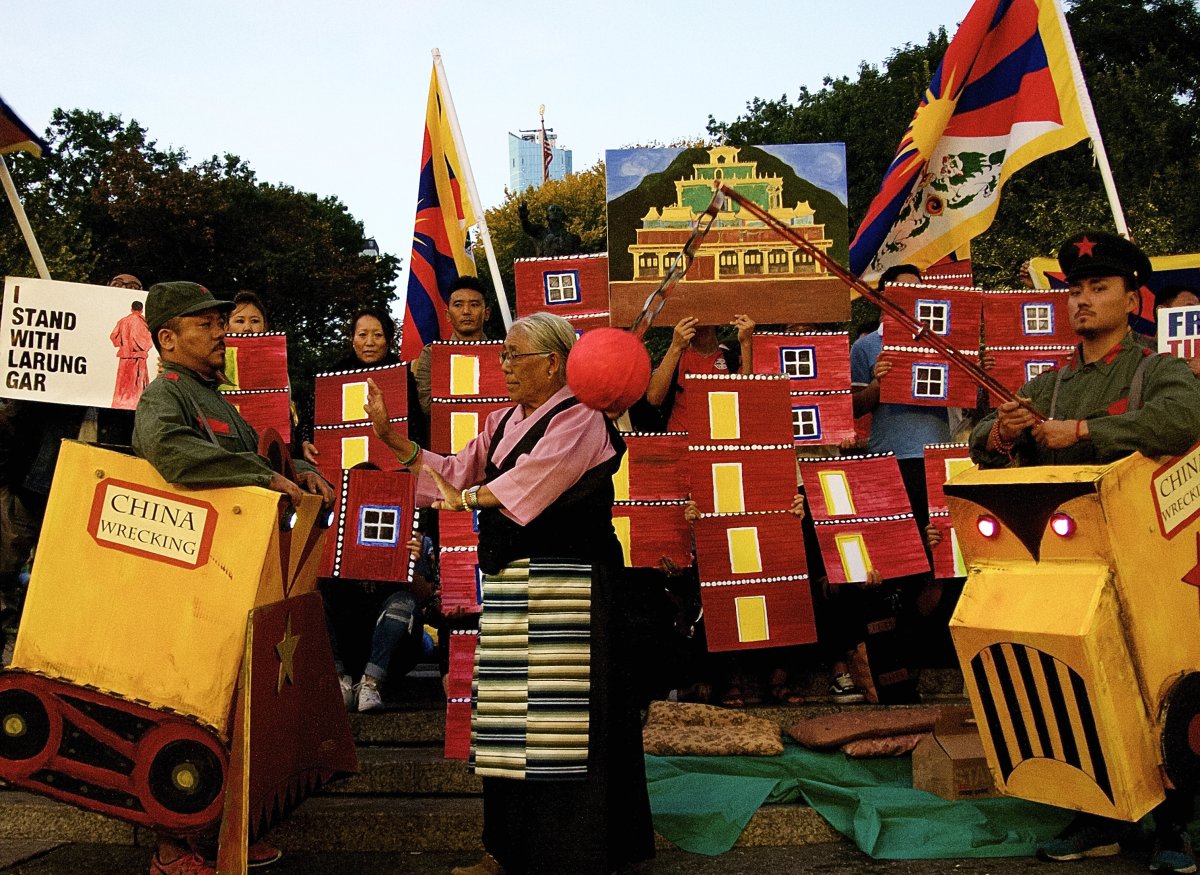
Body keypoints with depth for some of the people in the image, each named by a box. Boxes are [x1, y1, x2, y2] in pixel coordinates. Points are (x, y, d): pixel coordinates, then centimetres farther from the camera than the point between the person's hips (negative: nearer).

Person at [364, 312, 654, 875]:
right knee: (510, 719, 12)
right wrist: (391, 437, 10)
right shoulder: (504, 423, 17)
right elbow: (457, 472, 16)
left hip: (565, 587, -8)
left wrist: (466, 497, -33)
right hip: (508, 584, 9)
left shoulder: (578, 421, -9)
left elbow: (531, 479, -25)